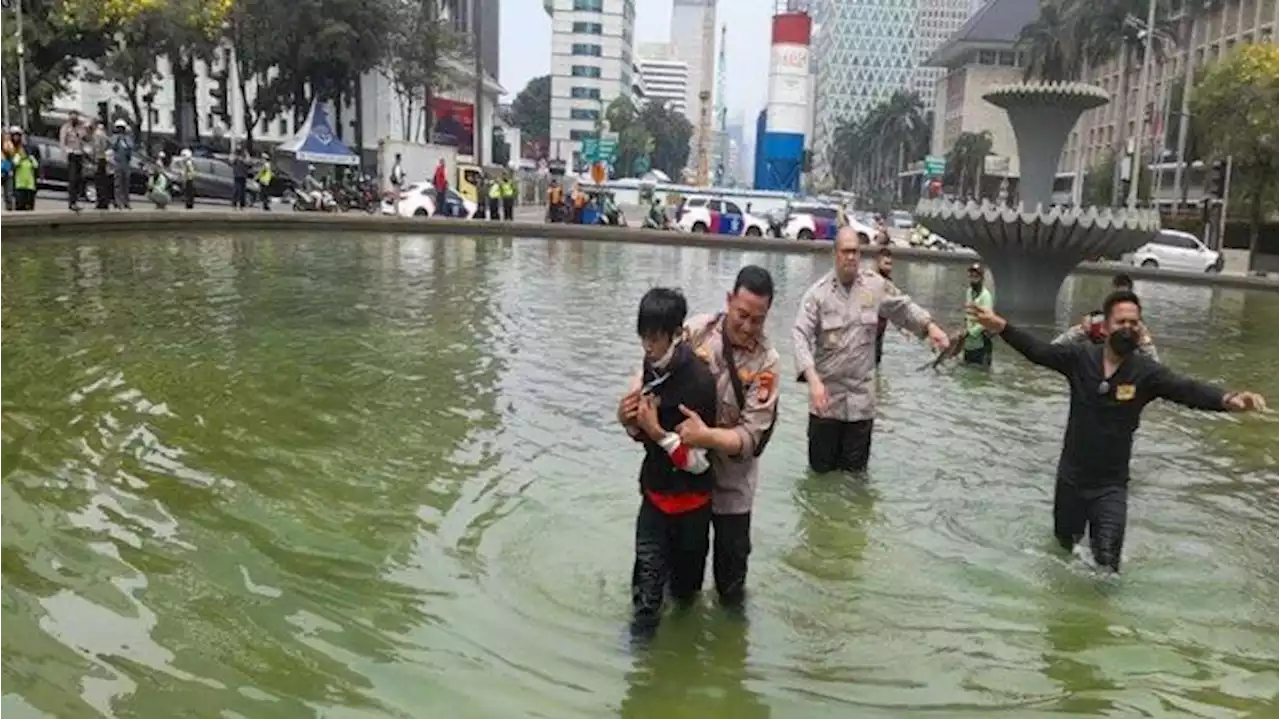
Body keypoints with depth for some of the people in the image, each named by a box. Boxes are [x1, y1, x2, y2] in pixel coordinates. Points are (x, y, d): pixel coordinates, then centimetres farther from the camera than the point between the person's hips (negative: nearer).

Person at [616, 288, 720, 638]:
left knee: (685, 579, 17)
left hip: (690, 499, -4)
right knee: (647, 574, 3)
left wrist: (657, 431, -30)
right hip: (654, 490, 4)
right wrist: (629, 421, -13)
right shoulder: (649, 370, -5)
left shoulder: (699, 382, -26)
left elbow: (698, 460, -22)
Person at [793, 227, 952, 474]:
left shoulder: (876, 285, 0)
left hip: (862, 398, 2)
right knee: (821, 468, 10)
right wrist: (813, 379, -28)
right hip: (826, 395, -2)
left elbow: (904, 308, 15)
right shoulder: (818, 292, -9)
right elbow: (800, 336, -16)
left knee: (854, 471, 11)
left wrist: (929, 325, -4)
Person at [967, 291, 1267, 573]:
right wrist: (1002, 327, -27)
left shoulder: (1146, 372, -11)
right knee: (1064, 546, 19)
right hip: (1071, 477, 1)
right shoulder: (1080, 357, -7)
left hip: (1111, 485, -1)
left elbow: (1187, 389, -24)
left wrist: (1227, 399, -44)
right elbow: (1038, 350, -12)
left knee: (1106, 563, -7)